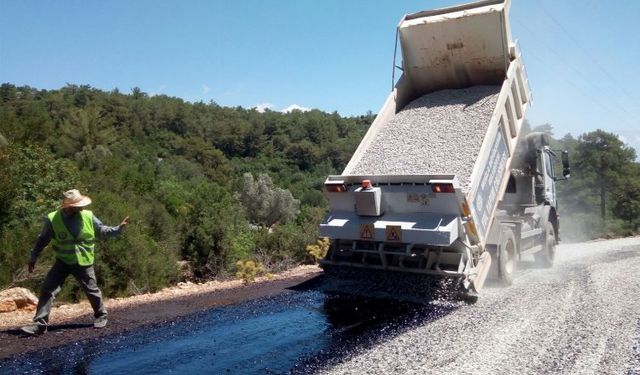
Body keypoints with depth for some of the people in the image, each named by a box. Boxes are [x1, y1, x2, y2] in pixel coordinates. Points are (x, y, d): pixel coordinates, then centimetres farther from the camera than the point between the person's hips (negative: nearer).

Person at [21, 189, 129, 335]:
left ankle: (101, 316, 32)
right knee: (47, 289, -6)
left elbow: (102, 230, 3)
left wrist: (119, 228, -10)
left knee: (92, 290, 10)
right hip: (63, 261, 0)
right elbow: (42, 240, -2)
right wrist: (33, 258, 2)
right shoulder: (53, 220, -14)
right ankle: (39, 324, 4)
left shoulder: (88, 216, -10)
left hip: (84, 262, 0)